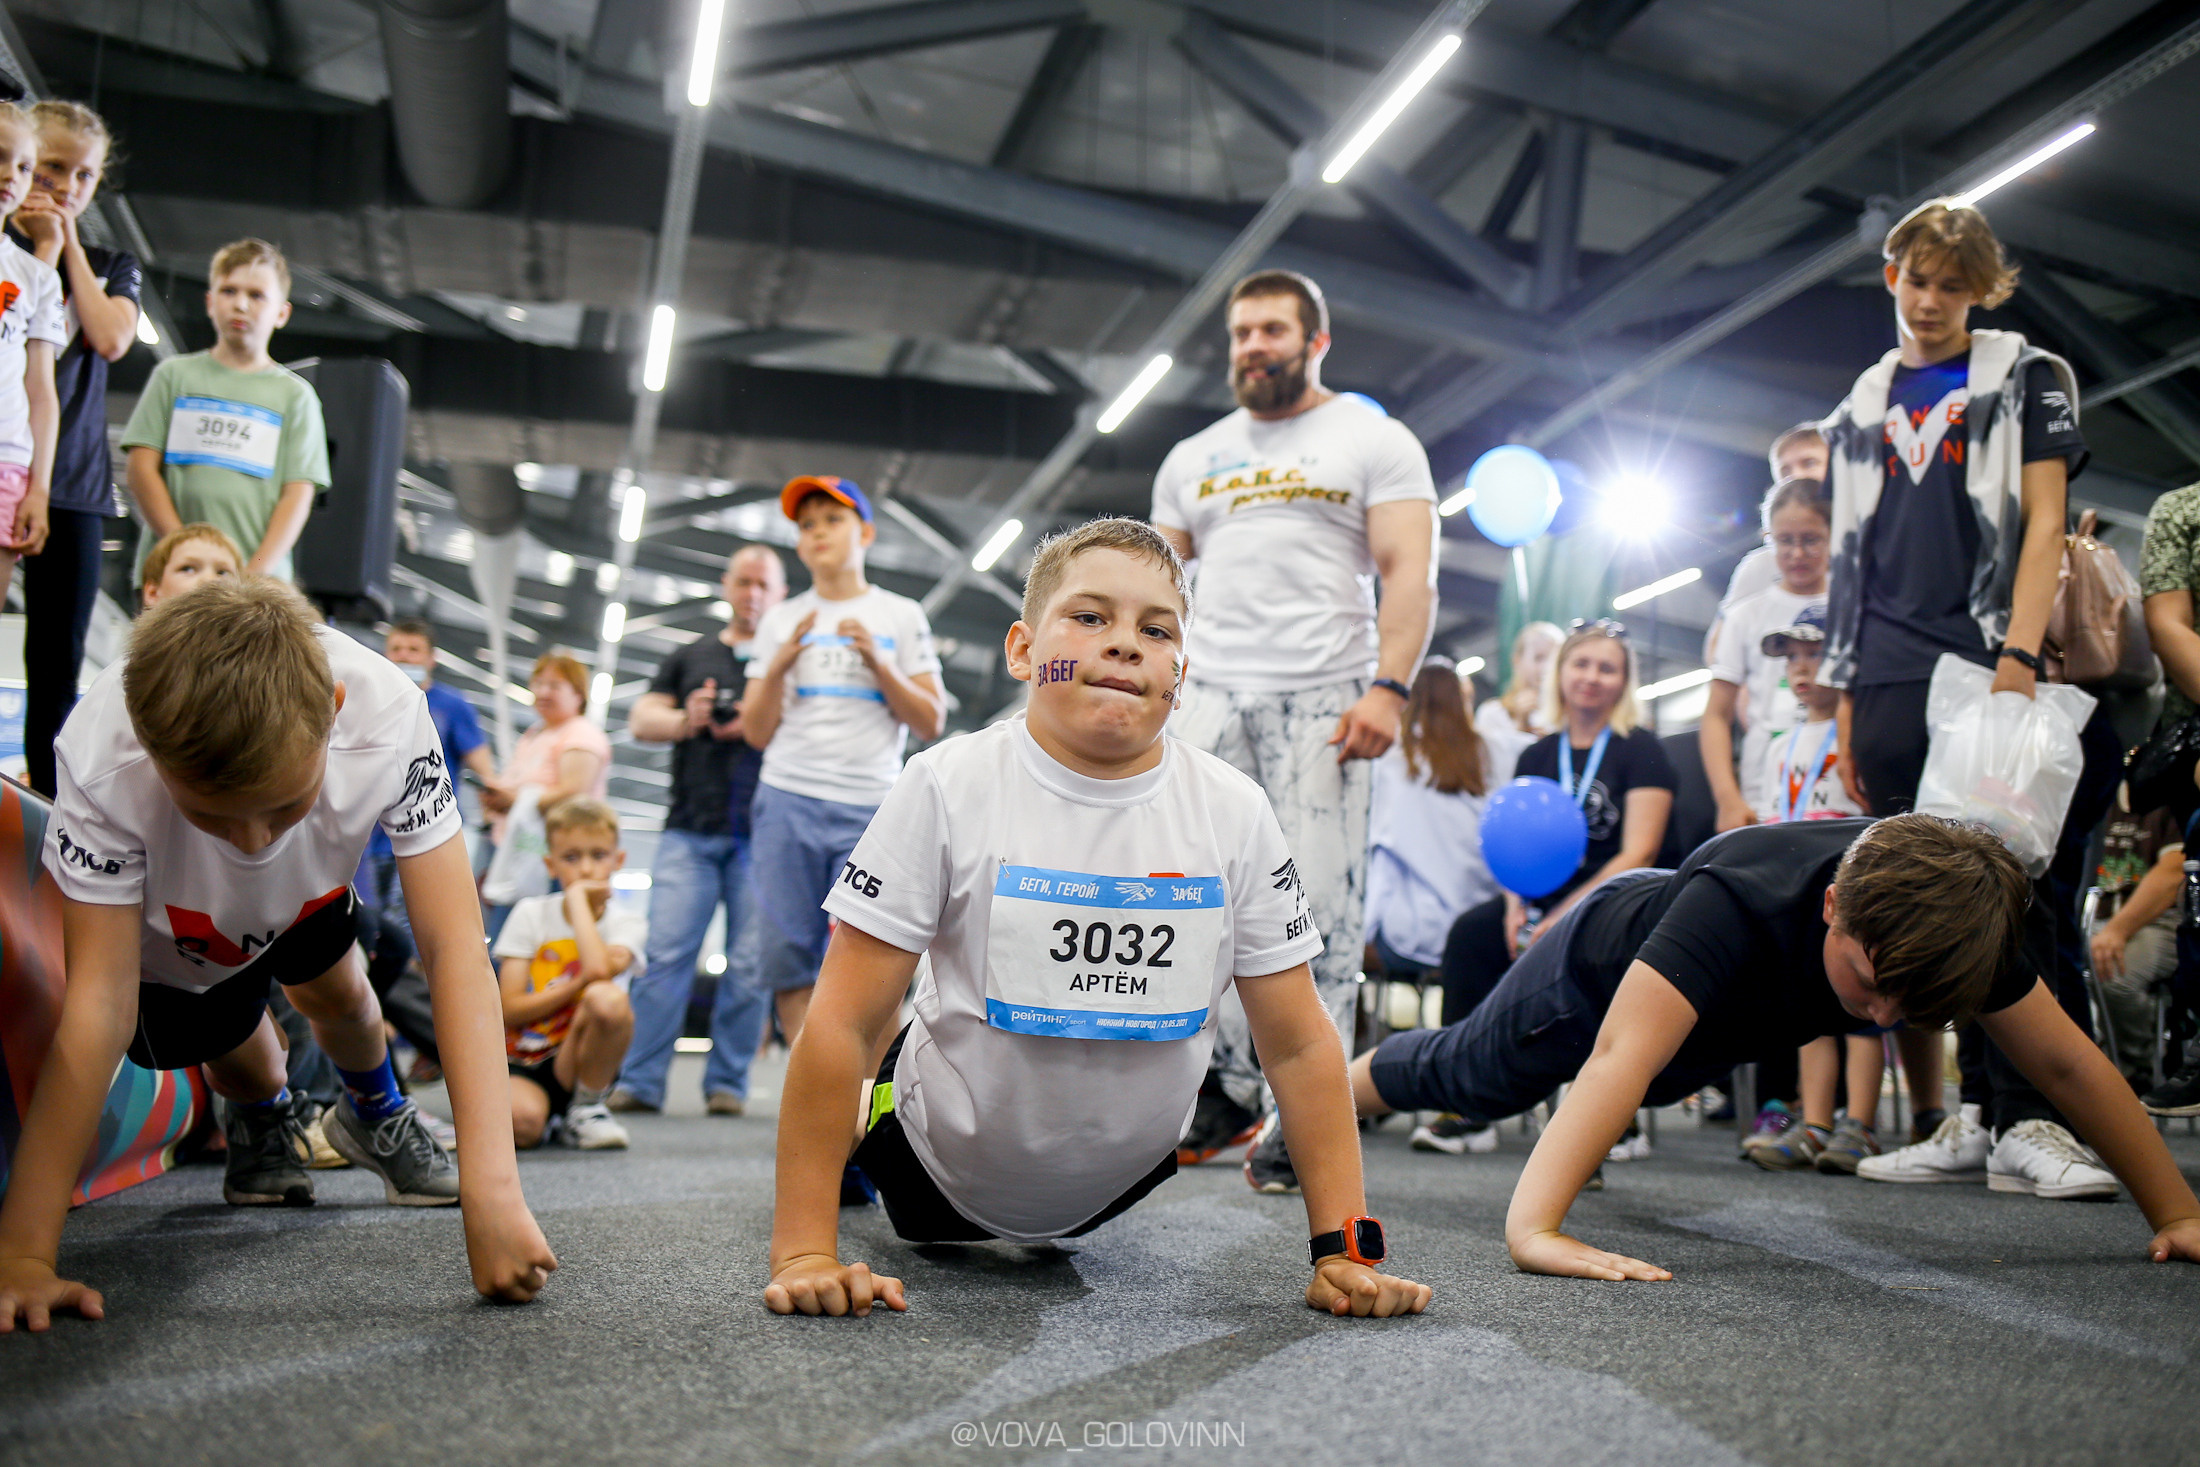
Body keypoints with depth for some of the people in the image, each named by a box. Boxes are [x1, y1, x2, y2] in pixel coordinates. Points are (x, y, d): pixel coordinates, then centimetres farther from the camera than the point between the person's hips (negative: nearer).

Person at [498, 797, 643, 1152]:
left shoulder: (627, 924, 1)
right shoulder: (530, 914, 3)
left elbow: (600, 970, -24)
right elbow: (509, 1010, -5)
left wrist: (579, 898, -12)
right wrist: (580, 983, -17)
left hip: (576, 1063, 0)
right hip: (521, 1062, 0)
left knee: (609, 999, -32)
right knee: (521, 1123, -36)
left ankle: (585, 1109, -8)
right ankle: (548, 1114, 4)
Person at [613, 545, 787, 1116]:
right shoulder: (692, 657, 21)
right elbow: (641, 721, 15)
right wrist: (685, 720, -6)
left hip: (761, 834, -1)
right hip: (690, 831, 1)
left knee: (750, 964, -2)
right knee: (667, 955, -7)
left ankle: (727, 1084, 5)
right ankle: (640, 1082, -4)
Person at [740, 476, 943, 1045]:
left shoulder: (902, 616, 11)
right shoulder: (780, 621, 15)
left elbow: (932, 724, 5)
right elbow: (757, 732, 10)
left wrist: (879, 663, -8)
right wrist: (779, 665, -6)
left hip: (871, 808, -2)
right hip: (787, 802, 2)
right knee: (785, 955, -1)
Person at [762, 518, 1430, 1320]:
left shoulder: (1236, 812, -16)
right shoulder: (949, 787, -23)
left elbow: (1300, 1045, -10)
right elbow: (844, 1023, -22)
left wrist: (1344, 1250, -16)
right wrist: (804, 1251, -26)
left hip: (1121, 1176, 2)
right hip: (949, 1163, -2)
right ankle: (857, 1129, 46)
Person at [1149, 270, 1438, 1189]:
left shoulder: (1375, 441, 9)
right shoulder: (1194, 458, 22)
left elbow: (1409, 576, -2)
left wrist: (1389, 688, -16)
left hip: (1322, 698, -4)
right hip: (1210, 693, 4)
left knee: (1319, 907, -7)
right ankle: (1229, 1083, 5)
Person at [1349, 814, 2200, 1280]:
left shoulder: (1956, 917, -33)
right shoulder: (1743, 899, -51)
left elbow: (2066, 1062, -24)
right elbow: (1620, 1057, -60)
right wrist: (1531, 1226, -69)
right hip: (1600, 966, -6)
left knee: (1671, 1084, 38)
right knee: (1464, 1076, 16)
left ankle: (1578, 1141, 72)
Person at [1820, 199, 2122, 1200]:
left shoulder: (2027, 379, 12)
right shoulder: (1858, 412, 21)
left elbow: (2043, 524, 1)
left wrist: (2020, 656, -13)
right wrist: (1846, 703, 11)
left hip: (1992, 674, -3)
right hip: (1894, 689, 3)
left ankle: (2033, 1120, -8)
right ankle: (1976, 1118, 5)